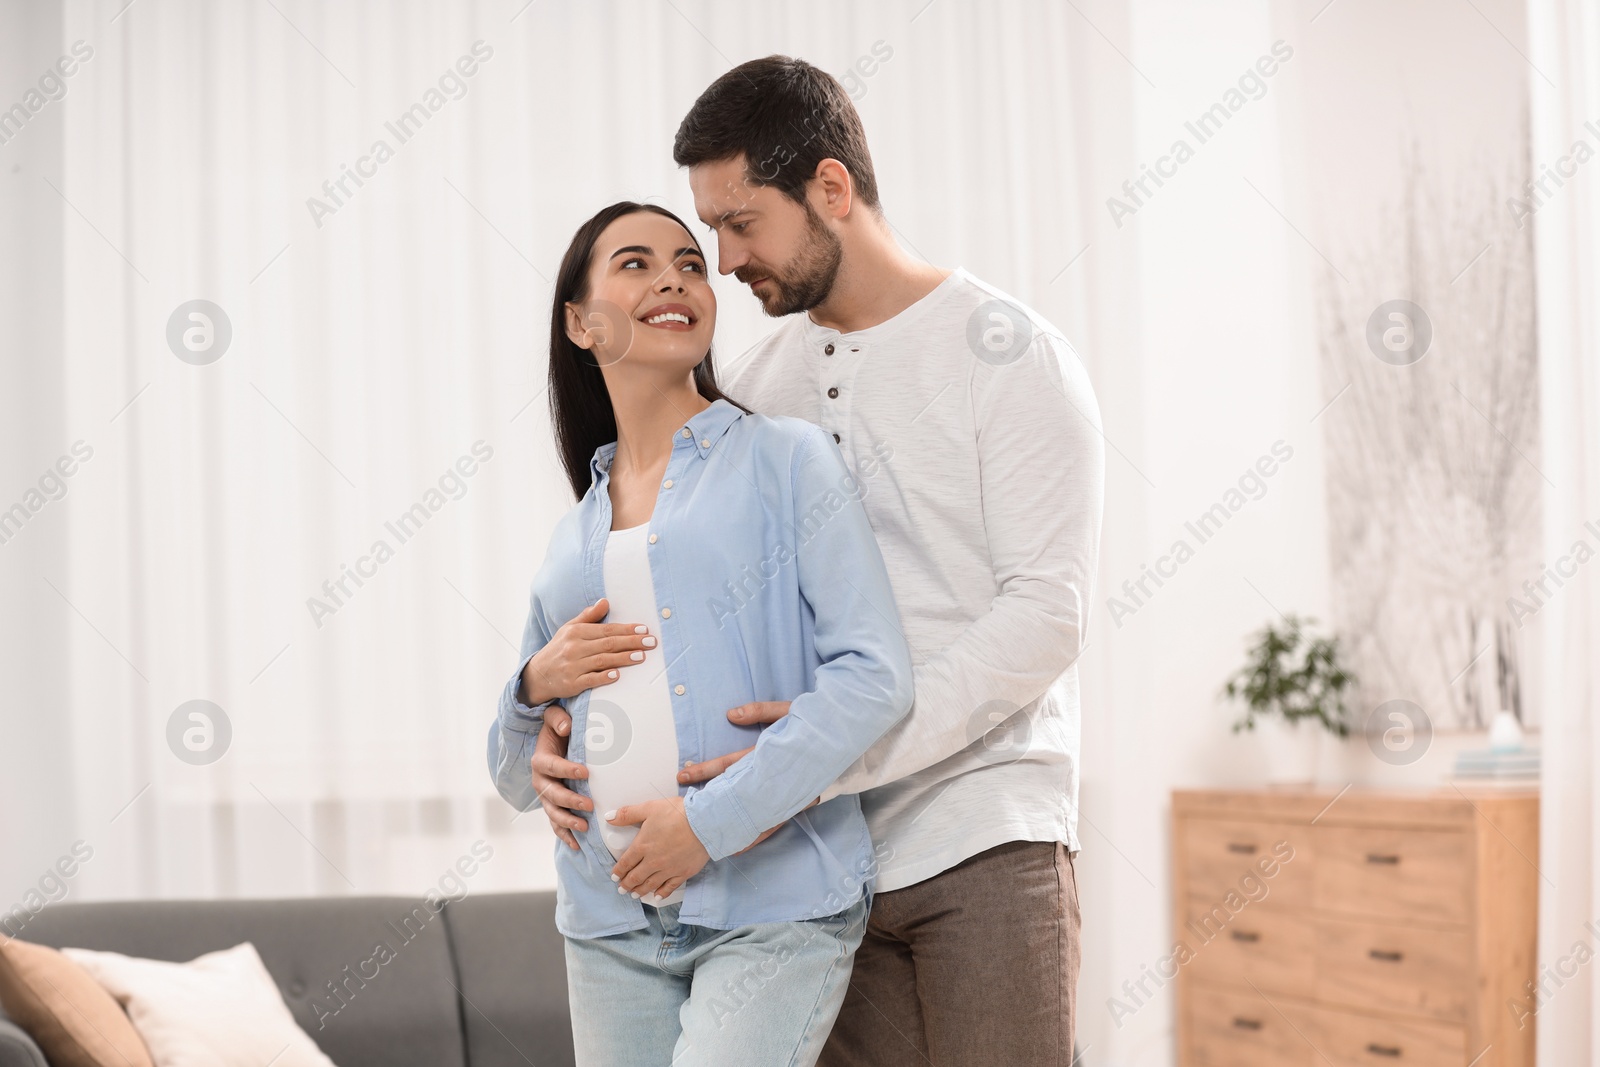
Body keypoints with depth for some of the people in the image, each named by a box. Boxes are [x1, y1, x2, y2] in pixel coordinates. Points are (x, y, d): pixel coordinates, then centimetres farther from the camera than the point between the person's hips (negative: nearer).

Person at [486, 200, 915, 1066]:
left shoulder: (785, 459, 3)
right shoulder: (574, 535, 17)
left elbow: (875, 676, -9)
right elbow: (517, 781, 22)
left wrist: (713, 818, -15)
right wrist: (537, 687, 0)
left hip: (773, 907, -5)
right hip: (611, 922, 5)